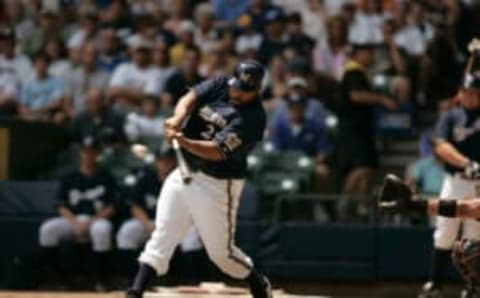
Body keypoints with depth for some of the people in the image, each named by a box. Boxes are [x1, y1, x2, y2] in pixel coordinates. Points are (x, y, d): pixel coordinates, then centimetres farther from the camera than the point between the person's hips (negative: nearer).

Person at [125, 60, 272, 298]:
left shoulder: (253, 117, -18)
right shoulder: (219, 86, 2)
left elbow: (218, 151, -26)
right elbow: (190, 98, -11)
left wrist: (184, 142, -40)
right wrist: (178, 118, -32)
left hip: (218, 184, -5)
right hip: (186, 172, 5)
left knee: (221, 252, 3)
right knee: (162, 235, -4)